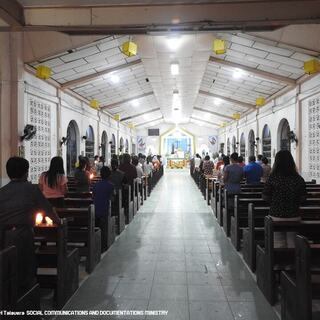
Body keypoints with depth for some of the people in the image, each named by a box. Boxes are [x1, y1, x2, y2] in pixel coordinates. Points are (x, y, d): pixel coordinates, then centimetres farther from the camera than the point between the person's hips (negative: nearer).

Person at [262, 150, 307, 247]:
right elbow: (303, 198, 1)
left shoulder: (272, 178, -12)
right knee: (293, 243, 14)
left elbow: (265, 197, -7)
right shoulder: (298, 179, -6)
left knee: (278, 244, 10)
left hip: (276, 216, -2)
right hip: (294, 216, 2)